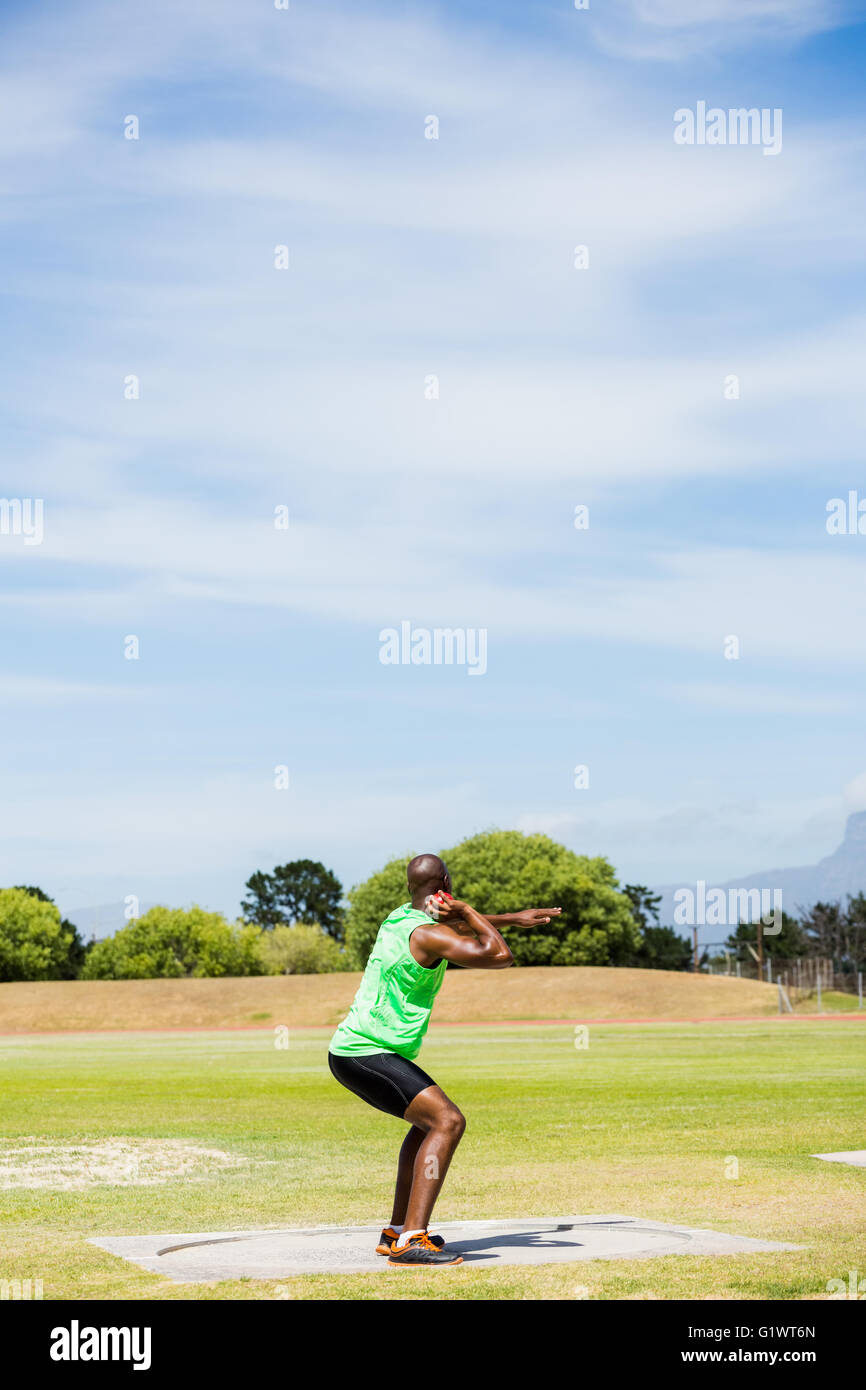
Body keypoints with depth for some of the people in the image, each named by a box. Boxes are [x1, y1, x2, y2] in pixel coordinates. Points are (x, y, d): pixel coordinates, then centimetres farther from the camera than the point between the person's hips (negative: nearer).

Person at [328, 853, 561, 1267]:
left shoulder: (401, 917, 14)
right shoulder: (429, 935, -17)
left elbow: (459, 926, 34)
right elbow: (499, 956, -21)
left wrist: (515, 917, 38)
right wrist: (465, 909, -8)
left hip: (349, 1050, 10)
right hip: (368, 1054, -10)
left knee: (429, 1120, 25)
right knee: (448, 1122, -20)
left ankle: (396, 1231, 26)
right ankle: (409, 1242, -30)